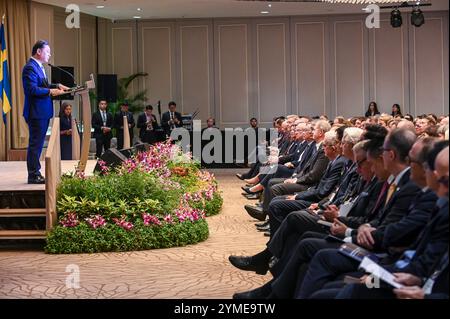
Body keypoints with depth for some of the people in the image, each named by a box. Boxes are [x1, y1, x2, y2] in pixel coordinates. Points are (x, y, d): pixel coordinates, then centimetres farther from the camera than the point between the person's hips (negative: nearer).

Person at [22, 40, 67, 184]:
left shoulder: (38, 66, 15)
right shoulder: (30, 68, -16)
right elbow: (32, 89, -25)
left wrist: (57, 86, 10)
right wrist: (51, 92, -24)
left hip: (42, 112, 11)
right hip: (36, 113, -11)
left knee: (37, 144, 16)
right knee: (35, 144, -5)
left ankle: (35, 173, 25)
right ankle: (33, 176, 1)